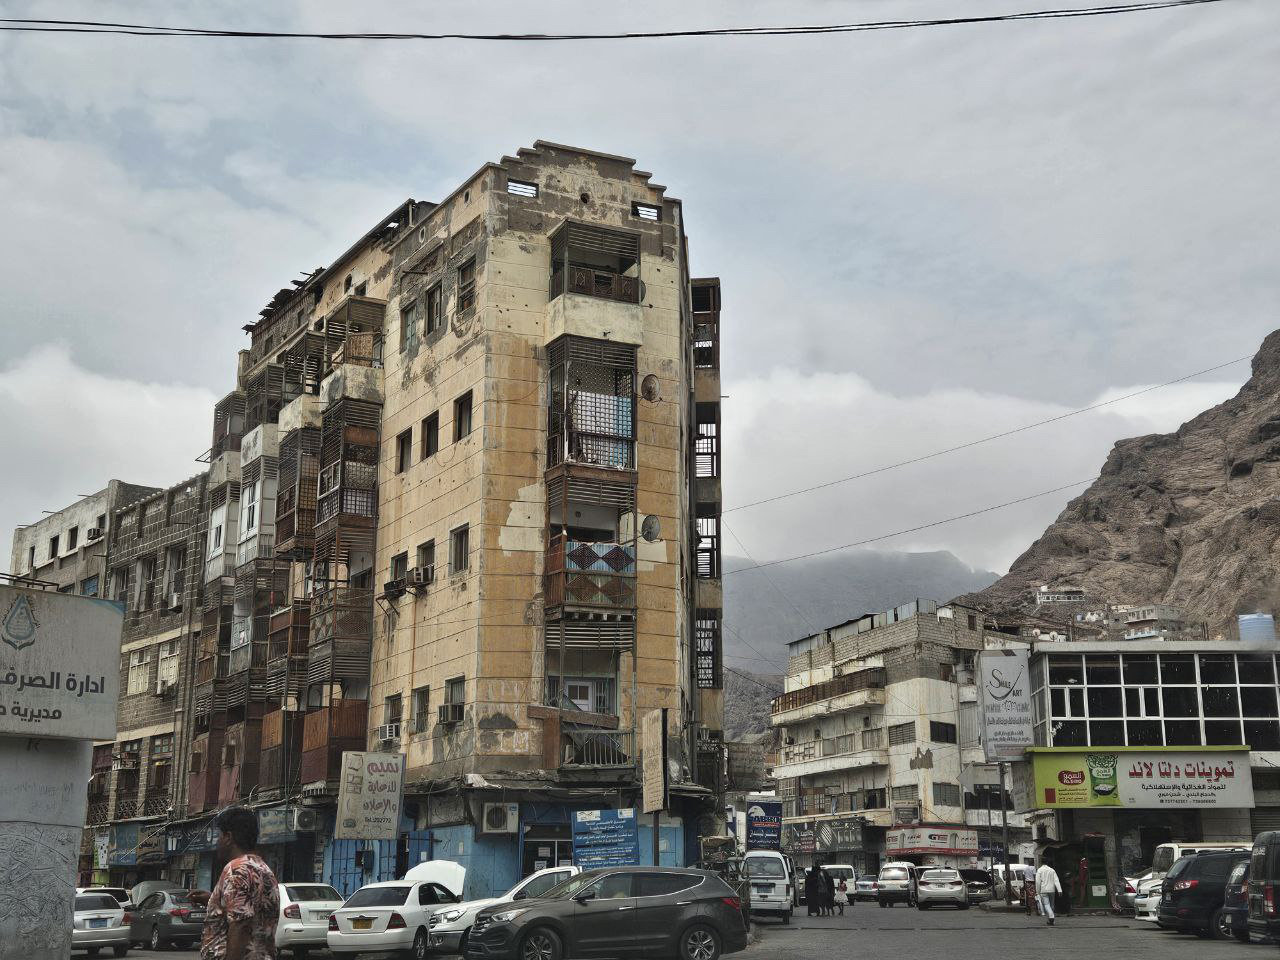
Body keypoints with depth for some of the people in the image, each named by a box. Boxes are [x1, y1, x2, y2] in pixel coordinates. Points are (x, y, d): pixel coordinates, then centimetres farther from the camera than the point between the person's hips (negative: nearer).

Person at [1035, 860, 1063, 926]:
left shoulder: (1039, 870, 0)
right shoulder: (1052, 870, 9)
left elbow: (1038, 882, -6)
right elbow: (1056, 881, 0)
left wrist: (1037, 892, 0)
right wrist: (1059, 890, -7)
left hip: (1044, 891, -4)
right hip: (1052, 890, 4)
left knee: (1046, 904, -8)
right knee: (1051, 905, 13)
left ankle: (1051, 918, -26)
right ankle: (1050, 920, 17)